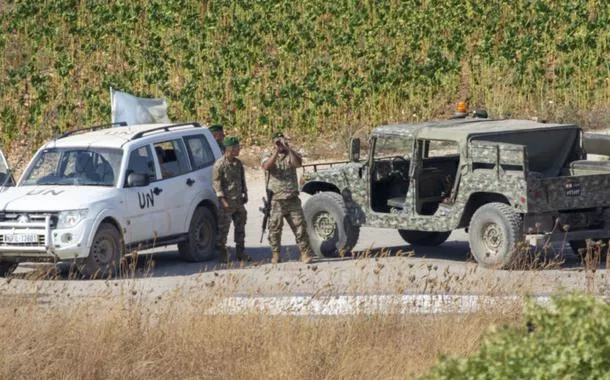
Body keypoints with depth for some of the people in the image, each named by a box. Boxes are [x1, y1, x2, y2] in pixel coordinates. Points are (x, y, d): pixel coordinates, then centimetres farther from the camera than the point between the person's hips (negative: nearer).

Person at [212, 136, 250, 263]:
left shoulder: (238, 163, 11)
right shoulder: (220, 164, -12)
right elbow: (216, 182, -13)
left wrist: (245, 194, 15)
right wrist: (223, 199, -17)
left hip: (239, 201, 7)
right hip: (227, 201, -7)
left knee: (240, 226, 11)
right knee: (223, 228, -3)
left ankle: (240, 253, 20)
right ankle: (223, 254, 3)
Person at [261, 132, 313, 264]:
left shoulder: (291, 155, 12)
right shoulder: (268, 157, 9)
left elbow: (298, 163, -12)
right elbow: (267, 166, -14)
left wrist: (287, 148, -17)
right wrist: (276, 152, -20)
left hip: (292, 199, 1)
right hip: (276, 200, -1)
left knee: (300, 226, -5)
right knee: (275, 228, 1)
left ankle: (305, 253, -3)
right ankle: (275, 255, 10)